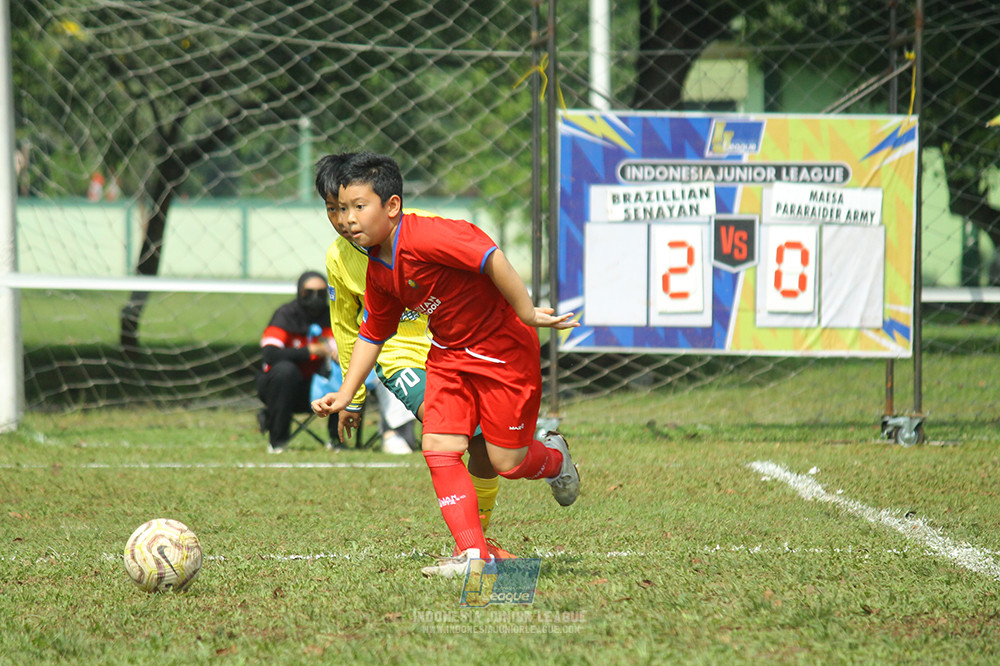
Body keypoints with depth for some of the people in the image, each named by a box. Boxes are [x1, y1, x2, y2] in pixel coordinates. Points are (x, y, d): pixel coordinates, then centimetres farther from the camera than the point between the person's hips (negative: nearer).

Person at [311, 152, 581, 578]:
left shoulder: (424, 237, -27)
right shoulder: (377, 270, 1)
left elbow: (492, 259, -33)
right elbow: (372, 335, 13)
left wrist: (526, 314, -28)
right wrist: (345, 394, 7)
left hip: (503, 350, -7)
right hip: (449, 354, 7)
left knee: (507, 462, -2)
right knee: (439, 447, -9)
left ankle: (553, 457, 34)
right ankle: (473, 554, -7)